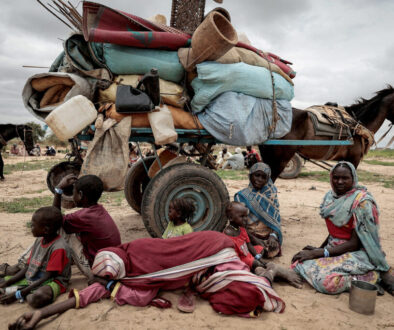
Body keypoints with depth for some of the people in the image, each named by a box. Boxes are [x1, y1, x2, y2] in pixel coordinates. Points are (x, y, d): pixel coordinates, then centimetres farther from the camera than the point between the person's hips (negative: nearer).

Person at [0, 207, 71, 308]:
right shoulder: (39, 240, 3)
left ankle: (18, 291, -13)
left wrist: (18, 294, -20)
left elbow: (47, 277, -21)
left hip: (52, 282, -8)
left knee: (36, 298, -39)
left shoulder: (58, 248, -23)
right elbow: (28, 267, 9)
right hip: (30, 279, 8)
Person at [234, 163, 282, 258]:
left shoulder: (271, 194, 6)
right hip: (250, 235, -1)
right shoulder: (242, 196, 0)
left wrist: (273, 235, -14)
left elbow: (276, 217, 3)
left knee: (273, 250, -24)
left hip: (269, 234, 2)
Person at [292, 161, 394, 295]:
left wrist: (318, 253, -18)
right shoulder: (331, 196, 3)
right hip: (333, 248, 8)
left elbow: (355, 244, -17)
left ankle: (373, 278, -4)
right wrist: (318, 249, 4)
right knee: (299, 263, -10)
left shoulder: (362, 201, -17)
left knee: (326, 281, -30)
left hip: (356, 253, -8)